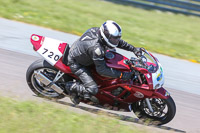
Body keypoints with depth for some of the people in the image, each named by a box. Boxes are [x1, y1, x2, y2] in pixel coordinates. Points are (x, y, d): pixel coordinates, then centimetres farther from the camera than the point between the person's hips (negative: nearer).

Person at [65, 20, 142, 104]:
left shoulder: (98, 31, -15)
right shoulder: (96, 47, -39)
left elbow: (118, 41, 5)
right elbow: (101, 70, -32)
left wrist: (133, 49, 1)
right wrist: (121, 75, -34)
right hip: (75, 63, -9)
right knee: (93, 89, -19)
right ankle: (71, 87, 6)